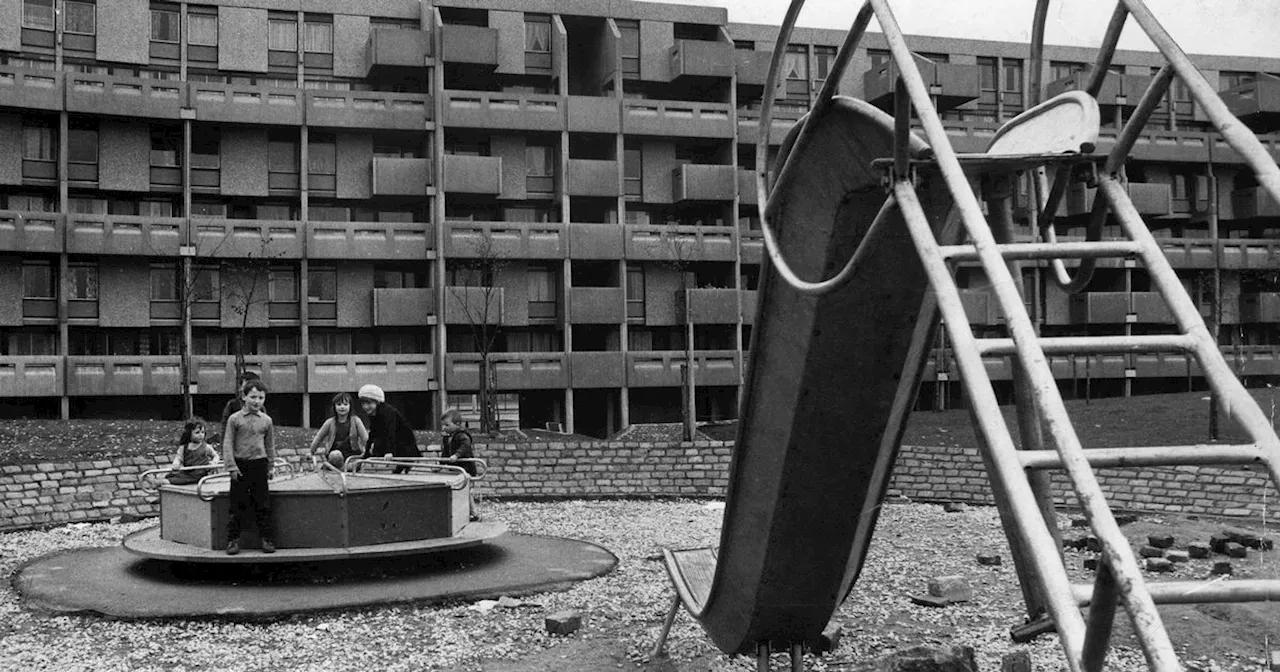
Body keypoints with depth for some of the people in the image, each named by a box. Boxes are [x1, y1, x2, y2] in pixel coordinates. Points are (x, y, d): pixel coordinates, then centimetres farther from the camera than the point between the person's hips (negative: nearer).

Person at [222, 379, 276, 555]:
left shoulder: (266, 421, 4)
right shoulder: (235, 419, -3)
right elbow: (227, 444, -4)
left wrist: (271, 466, 11)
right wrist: (232, 466, -9)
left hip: (259, 464, 2)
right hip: (240, 465, -2)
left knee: (263, 504, 4)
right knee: (237, 505, 2)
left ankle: (267, 539, 11)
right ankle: (233, 539, 10)